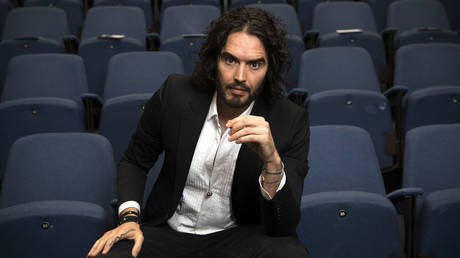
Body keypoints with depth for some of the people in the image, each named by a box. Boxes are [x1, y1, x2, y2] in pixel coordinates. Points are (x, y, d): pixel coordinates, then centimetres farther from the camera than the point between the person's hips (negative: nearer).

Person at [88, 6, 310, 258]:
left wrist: (272, 160, -35)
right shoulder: (175, 94, -9)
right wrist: (129, 218, -9)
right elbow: (134, 162, 8)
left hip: (240, 235, 0)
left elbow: (283, 226, -18)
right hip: (167, 232, 1)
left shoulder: (290, 122, -14)